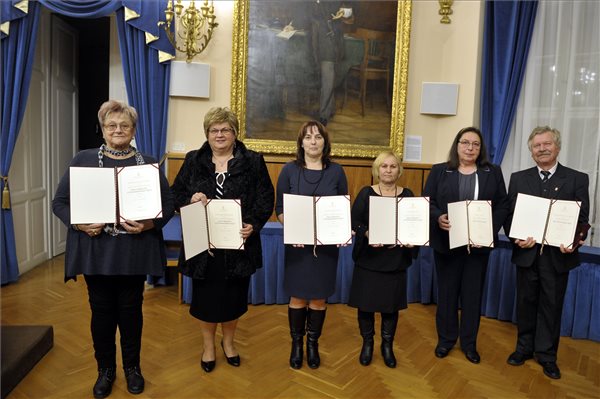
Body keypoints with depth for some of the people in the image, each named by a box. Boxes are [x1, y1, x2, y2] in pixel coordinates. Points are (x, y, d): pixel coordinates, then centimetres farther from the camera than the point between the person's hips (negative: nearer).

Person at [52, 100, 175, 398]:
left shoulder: (148, 163, 3)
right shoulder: (83, 160, 4)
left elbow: (168, 205, 2)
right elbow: (60, 202, 4)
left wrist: (148, 224, -16)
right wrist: (80, 224, -13)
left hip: (134, 252, 0)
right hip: (96, 251, 1)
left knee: (131, 309, 10)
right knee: (102, 310, 10)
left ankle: (132, 367, 31)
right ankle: (105, 369, 31)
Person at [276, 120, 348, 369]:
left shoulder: (336, 171, 2)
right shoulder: (290, 170, -1)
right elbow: (279, 209, -1)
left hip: (327, 244, 1)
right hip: (297, 244, -1)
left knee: (319, 299, 10)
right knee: (298, 297, 8)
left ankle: (313, 344, 29)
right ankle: (296, 343, 28)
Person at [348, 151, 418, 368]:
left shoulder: (407, 195, 5)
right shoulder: (366, 193, -1)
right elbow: (354, 221, -8)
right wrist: (367, 234, -25)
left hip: (396, 260, 2)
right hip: (368, 258, -1)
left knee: (391, 304, 10)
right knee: (366, 302, 6)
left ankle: (387, 345, 29)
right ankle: (367, 344, 27)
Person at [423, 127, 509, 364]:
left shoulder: (493, 173, 6)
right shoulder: (439, 171, 2)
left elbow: (503, 205, 3)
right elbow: (427, 202, -1)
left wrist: (491, 228, -13)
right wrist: (438, 218, -20)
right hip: (447, 242, -1)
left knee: (473, 293, 10)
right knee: (447, 291, 9)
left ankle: (469, 342, 25)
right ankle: (446, 338, 25)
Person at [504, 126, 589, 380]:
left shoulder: (577, 179, 0)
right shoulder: (518, 178, 5)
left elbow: (582, 219, -2)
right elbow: (509, 215, 2)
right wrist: (517, 237, -15)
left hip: (558, 254, -1)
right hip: (526, 252, 2)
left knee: (551, 306, 10)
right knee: (526, 302, 13)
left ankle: (547, 355, 26)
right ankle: (524, 347, 31)